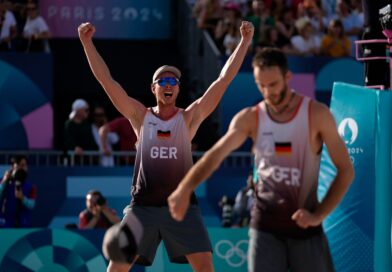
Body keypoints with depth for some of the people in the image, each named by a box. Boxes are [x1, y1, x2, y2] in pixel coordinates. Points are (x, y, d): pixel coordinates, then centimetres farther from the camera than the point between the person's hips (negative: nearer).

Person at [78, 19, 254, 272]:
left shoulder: (189, 117, 4)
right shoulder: (141, 116, 6)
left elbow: (224, 80, 0)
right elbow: (107, 80, 1)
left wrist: (245, 42, -5)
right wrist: (87, 44, -6)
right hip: (143, 206, 1)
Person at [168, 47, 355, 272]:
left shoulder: (316, 114, -7)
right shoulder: (250, 119, 0)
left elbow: (346, 171, -5)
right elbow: (216, 154, -13)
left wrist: (319, 215, -15)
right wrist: (184, 189, -30)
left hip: (304, 226, -1)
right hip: (265, 227, 1)